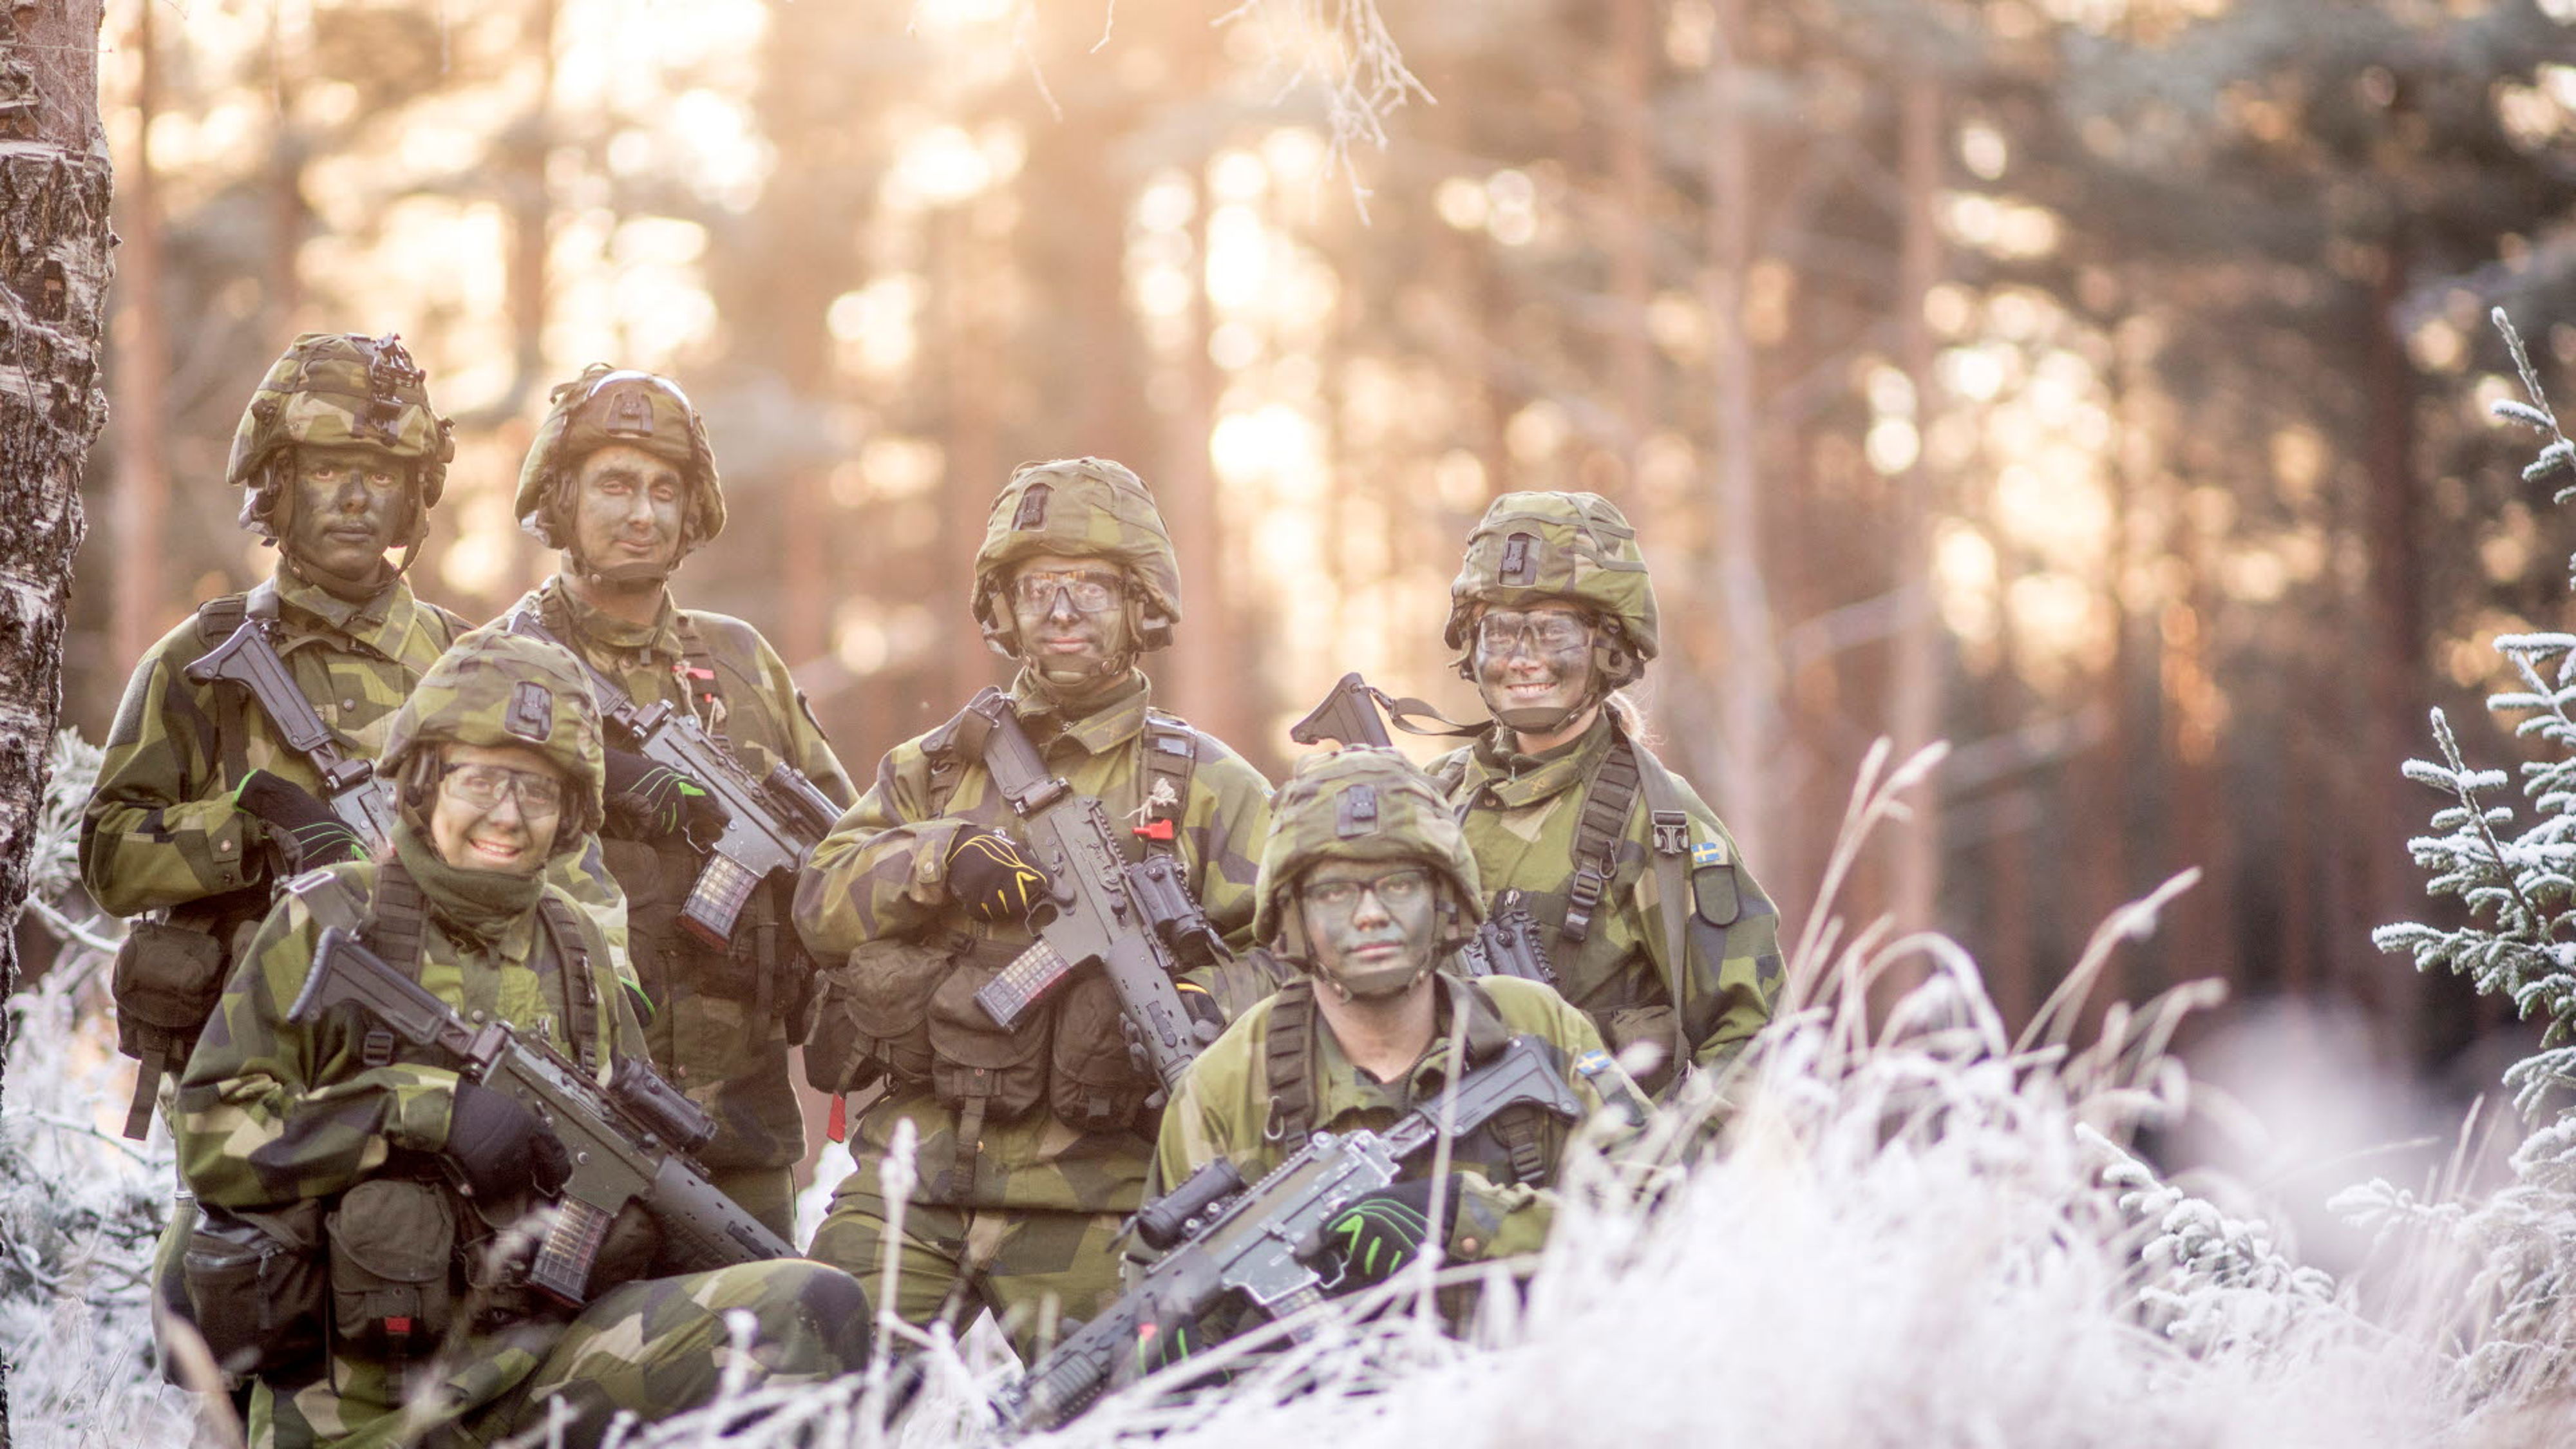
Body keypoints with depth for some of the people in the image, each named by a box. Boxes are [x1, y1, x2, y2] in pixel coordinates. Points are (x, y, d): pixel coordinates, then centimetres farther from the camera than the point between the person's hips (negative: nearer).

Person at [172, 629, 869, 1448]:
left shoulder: (575, 950, 13)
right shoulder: (331, 925, -1)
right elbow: (215, 1133, -9)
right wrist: (427, 1113, -18)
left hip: (540, 1357, 4)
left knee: (815, 1309, -18)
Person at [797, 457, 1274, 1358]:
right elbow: (825, 904, 4)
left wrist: (1201, 1005, -21)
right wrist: (943, 858, -14)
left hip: (1091, 1196, -2)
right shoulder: (935, 767, 17)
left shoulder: (1209, 786, 9)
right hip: (913, 1180, 2)